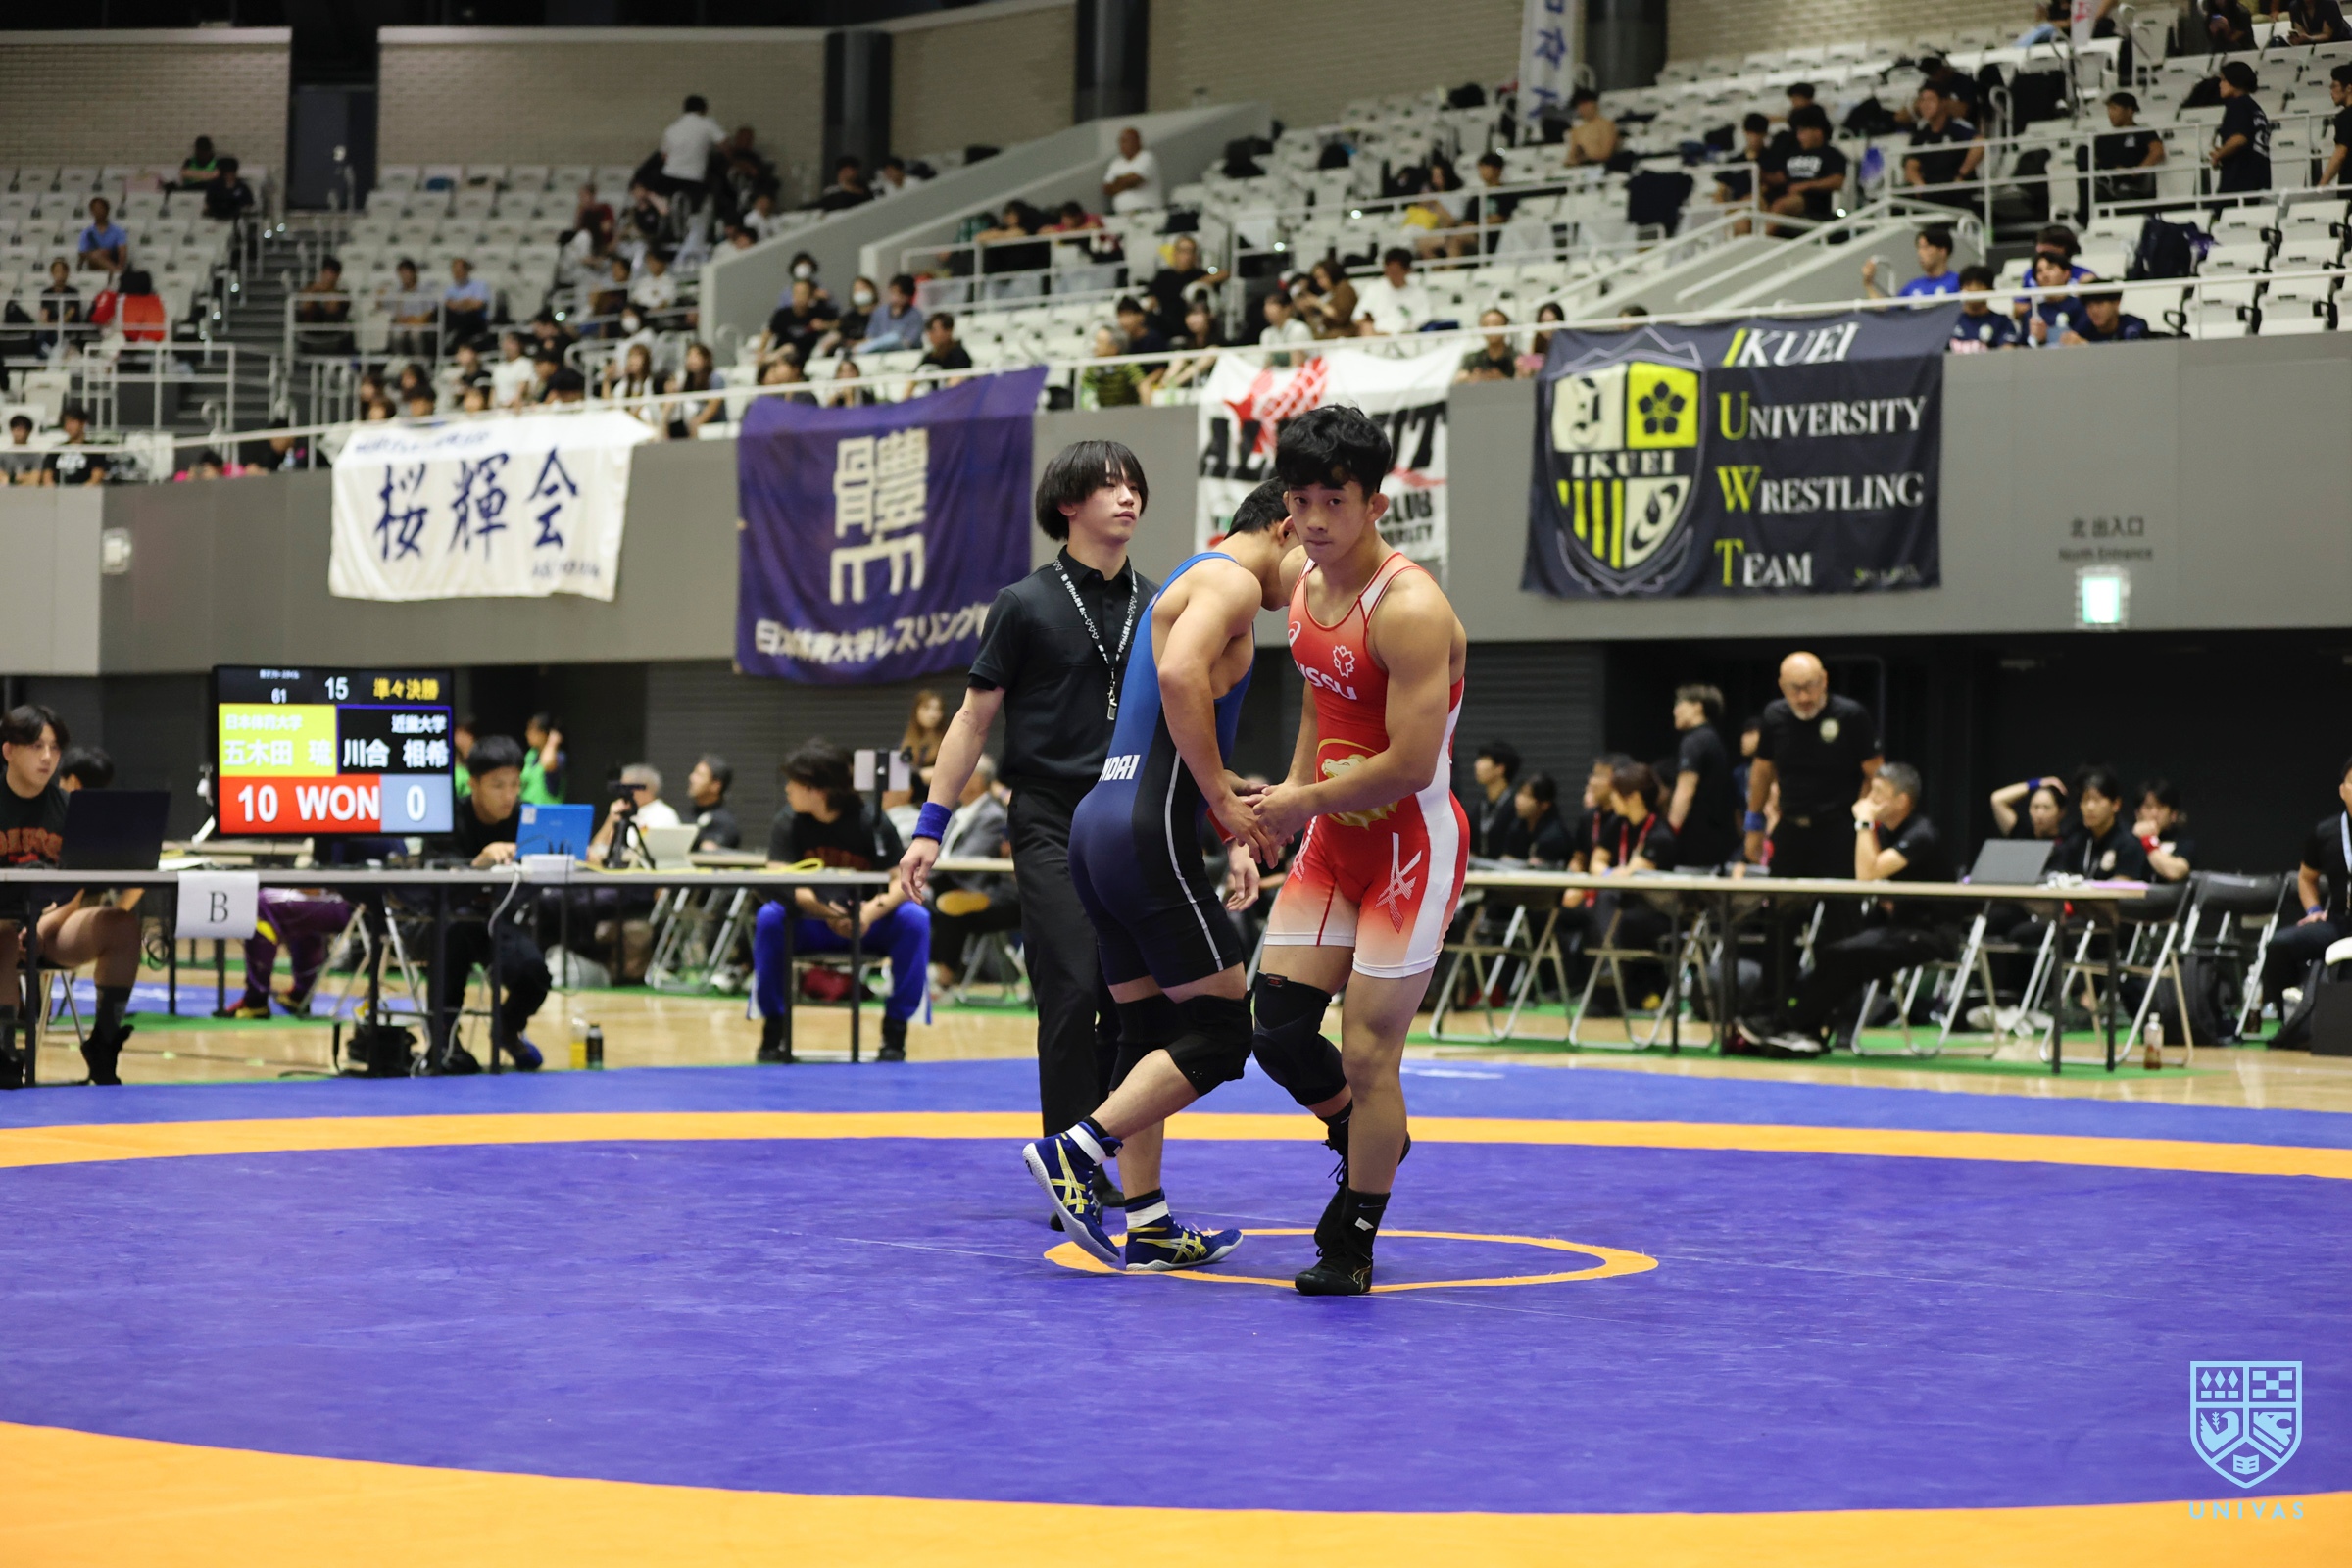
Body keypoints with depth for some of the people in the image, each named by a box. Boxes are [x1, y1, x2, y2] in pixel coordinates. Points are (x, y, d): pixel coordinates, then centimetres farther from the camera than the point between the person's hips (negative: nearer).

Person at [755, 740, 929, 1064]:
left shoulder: (871, 822, -10)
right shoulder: (788, 823, -7)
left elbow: (902, 882, -16)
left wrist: (873, 910, -38)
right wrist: (826, 911, -37)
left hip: (867, 927, 0)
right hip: (810, 927, 0)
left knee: (914, 918, -30)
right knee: (769, 916, -31)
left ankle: (895, 1032, -21)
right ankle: (774, 1029, -20)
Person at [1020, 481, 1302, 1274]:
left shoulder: (1189, 581, 26)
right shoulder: (1233, 579, -6)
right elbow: (1181, 674, -25)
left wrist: (1232, 834, 24)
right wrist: (1223, 799, -19)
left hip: (1099, 823, 10)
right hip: (1149, 831, -10)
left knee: (1150, 1033, 11)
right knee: (1220, 1030, -5)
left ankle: (1148, 1226, 11)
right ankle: (1074, 1152, -12)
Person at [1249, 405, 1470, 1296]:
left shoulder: (1410, 609, -23)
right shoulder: (1306, 584, 3)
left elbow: (1409, 767, -27)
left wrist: (1302, 804, -14)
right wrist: (1290, 794, 8)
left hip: (1412, 848, -8)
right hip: (1333, 837, 8)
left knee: (1367, 1053, -4)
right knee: (1278, 1030, 4)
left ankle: (1352, 1244, 13)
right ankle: (1369, 1141, 34)